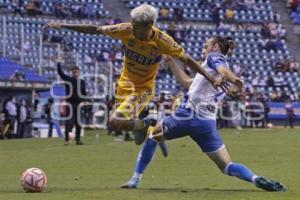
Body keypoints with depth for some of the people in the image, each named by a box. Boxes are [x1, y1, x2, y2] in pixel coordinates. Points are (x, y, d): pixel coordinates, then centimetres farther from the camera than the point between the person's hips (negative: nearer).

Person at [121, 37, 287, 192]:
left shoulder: (215, 57, 8)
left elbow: (223, 70, -19)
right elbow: (187, 82, 34)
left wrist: (235, 81, -40)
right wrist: (170, 61, 38)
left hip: (187, 115, -6)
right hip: (208, 123, 6)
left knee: (152, 136, 19)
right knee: (227, 166, 3)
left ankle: (136, 179, 14)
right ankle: (255, 179, -25)